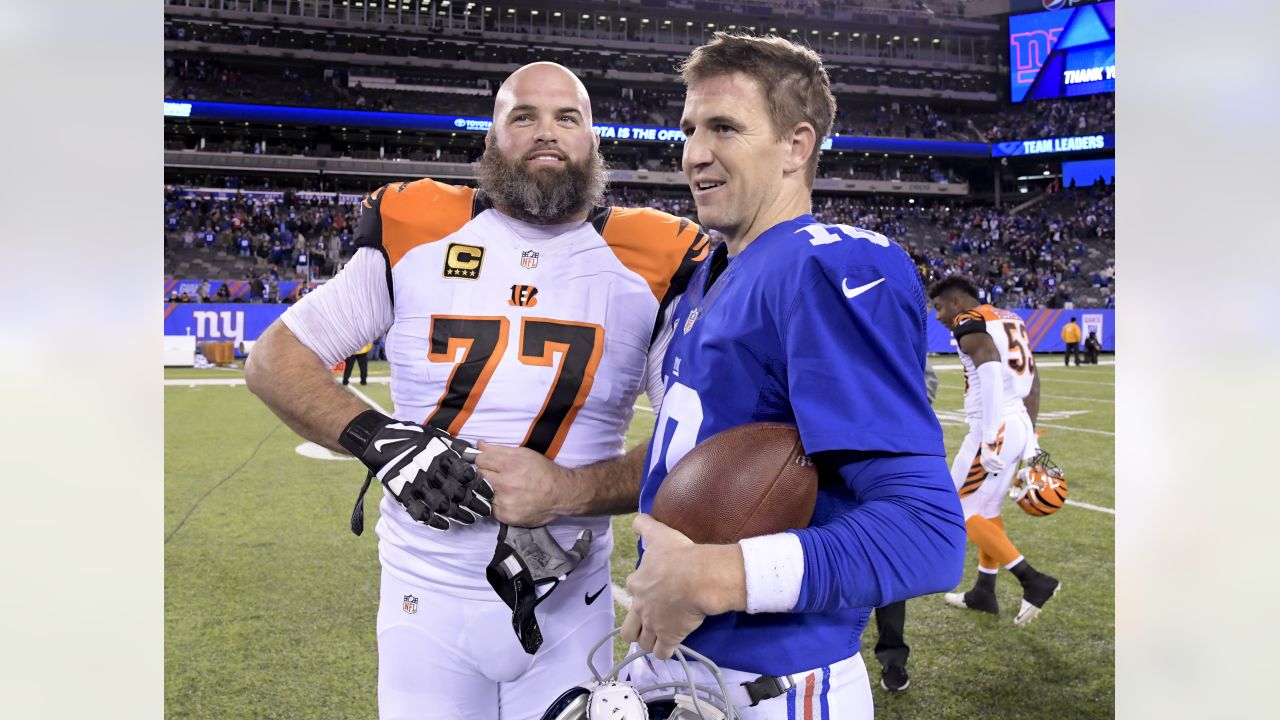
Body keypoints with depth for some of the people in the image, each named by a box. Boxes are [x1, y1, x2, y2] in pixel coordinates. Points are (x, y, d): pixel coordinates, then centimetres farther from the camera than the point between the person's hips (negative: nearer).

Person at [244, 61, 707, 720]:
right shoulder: (414, 232, -4)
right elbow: (274, 360, 2)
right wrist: (380, 439, -15)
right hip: (425, 598, 0)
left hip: (570, 606, 0)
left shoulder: (652, 264, -5)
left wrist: (568, 490, -20)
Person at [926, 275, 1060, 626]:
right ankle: (984, 592, 29)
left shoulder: (971, 325, -9)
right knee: (986, 508, 20)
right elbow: (1033, 381, 16)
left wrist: (990, 439, -25)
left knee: (961, 510, 1)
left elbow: (992, 377, -23)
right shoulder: (1009, 321, 18)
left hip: (995, 430, -9)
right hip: (1020, 426, 9)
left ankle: (1033, 581, -3)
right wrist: (1030, 438, 19)